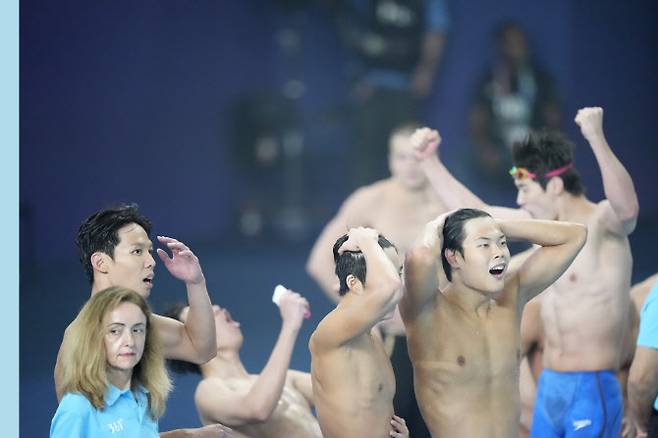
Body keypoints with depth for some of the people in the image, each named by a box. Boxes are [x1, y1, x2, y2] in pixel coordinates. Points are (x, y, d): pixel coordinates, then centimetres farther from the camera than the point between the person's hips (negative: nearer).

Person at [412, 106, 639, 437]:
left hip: (591, 391, -8)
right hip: (548, 387, 8)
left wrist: (597, 139, -47)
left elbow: (627, 208, -36)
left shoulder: (602, 221, -11)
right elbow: (475, 213, 23)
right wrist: (429, 161, 21)